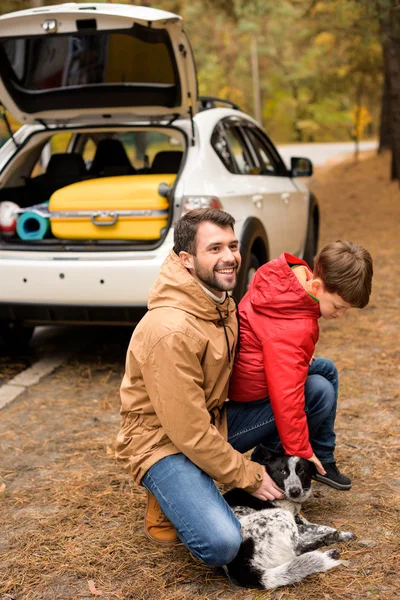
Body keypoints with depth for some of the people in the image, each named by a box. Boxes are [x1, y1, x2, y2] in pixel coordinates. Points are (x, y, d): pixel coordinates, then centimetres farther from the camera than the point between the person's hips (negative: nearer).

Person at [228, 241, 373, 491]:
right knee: (320, 391, -20)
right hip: (250, 396, -10)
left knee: (327, 370, 15)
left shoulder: (291, 272, -9)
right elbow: (287, 396, -35)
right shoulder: (292, 331, -36)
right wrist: (300, 452, -26)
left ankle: (323, 460, 22)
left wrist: (302, 356, 4)